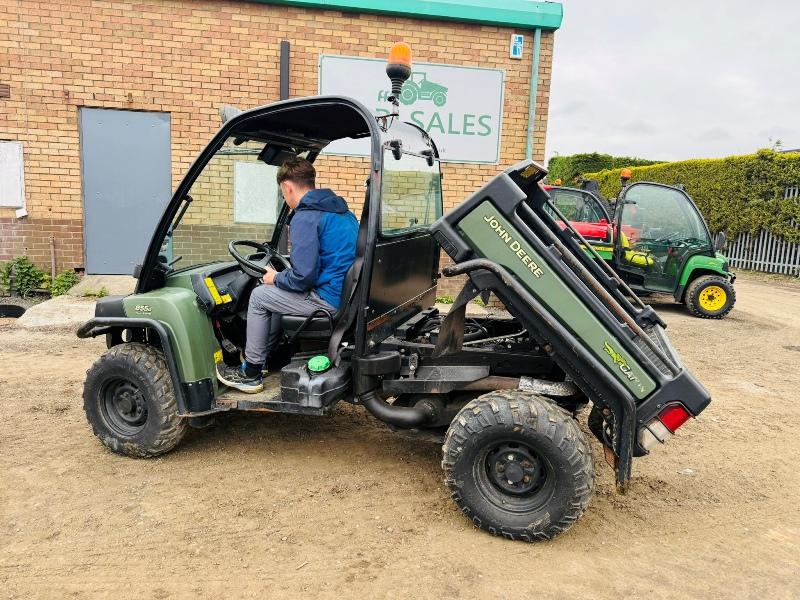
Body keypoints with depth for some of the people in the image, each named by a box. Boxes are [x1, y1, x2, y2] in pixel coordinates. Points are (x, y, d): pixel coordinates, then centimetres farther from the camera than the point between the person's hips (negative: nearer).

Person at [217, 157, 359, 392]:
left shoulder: (305, 217, -16)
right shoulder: (342, 210, 13)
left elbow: (303, 277, -21)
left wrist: (275, 278, 0)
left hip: (331, 300, -9)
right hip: (349, 295, 9)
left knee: (259, 296, 7)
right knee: (280, 292, 27)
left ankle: (251, 373, 17)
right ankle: (265, 356, 32)